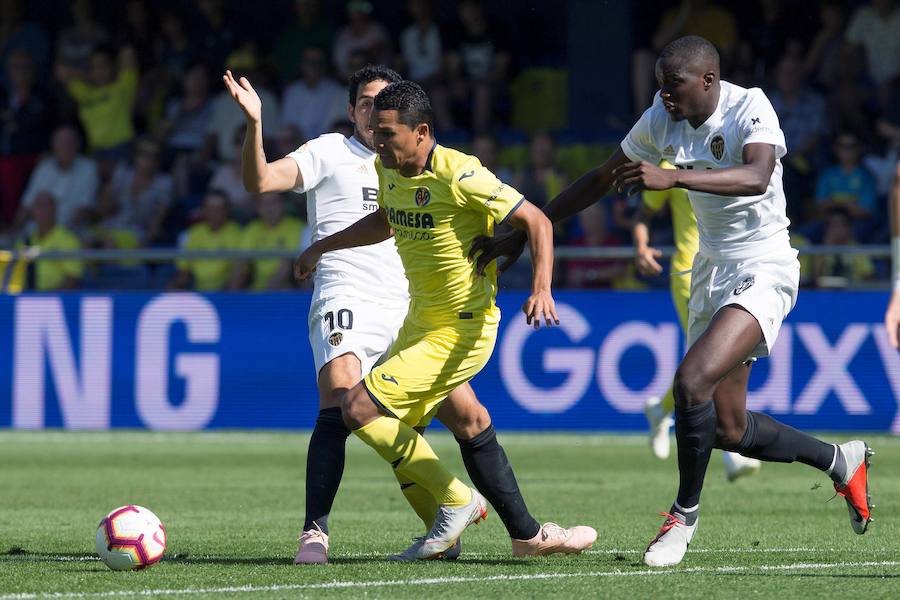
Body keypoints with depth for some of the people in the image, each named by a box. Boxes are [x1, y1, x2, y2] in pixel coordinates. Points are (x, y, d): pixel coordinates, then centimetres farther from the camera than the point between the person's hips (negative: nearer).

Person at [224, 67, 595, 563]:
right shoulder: (330, 153, 6)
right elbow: (260, 181, -9)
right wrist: (254, 123, -23)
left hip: (408, 309, 5)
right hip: (347, 299, -5)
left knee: (470, 417, 5)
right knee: (340, 398, -29)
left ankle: (526, 533, 16)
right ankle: (315, 535, -30)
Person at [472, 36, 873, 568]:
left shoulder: (750, 109, -19)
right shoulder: (661, 121, 0)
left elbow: (757, 178, -38)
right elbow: (601, 180, 10)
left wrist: (672, 178, -49)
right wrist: (522, 234, 8)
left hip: (763, 270, -8)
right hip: (712, 273, 8)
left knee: (692, 380, -26)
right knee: (728, 430, 8)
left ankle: (685, 513, -6)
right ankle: (841, 461, 32)